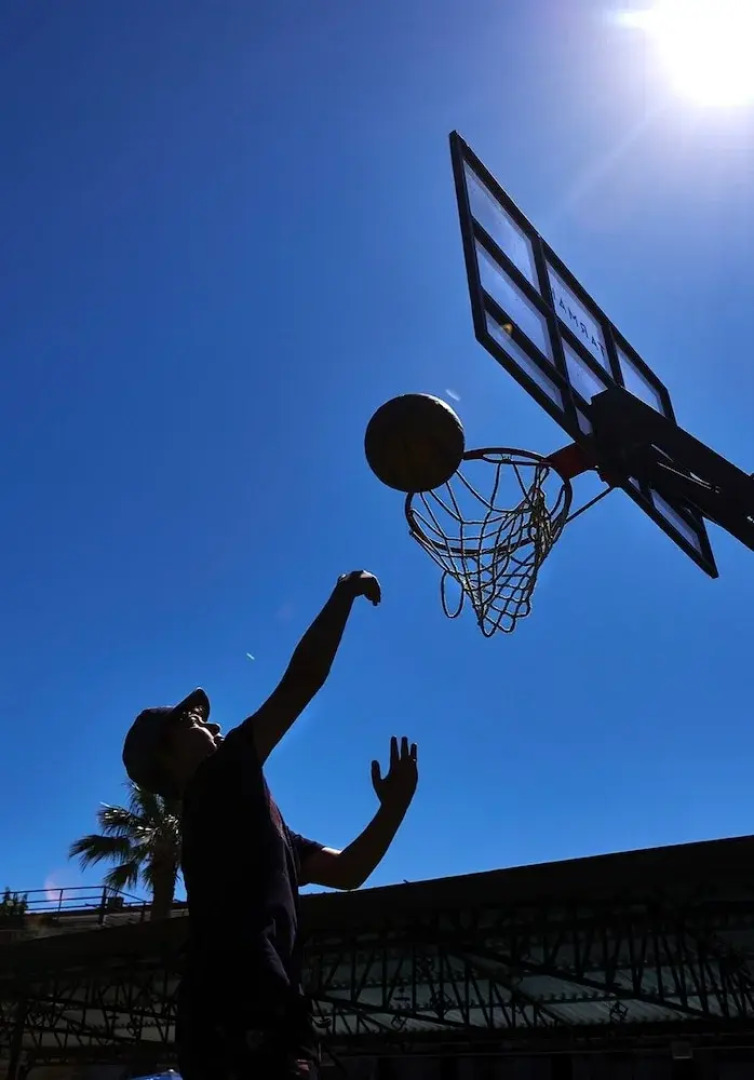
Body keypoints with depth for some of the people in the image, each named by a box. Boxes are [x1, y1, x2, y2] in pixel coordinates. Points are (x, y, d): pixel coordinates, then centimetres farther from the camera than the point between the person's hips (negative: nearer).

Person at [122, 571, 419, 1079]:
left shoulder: (245, 810, 28)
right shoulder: (217, 781, 2)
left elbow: (347, 870, 25)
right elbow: (302, 680, -5)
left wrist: (394, 803, 15)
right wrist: (345, 593, 4)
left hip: (268, 1012, 10)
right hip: (238, 1014, -10)